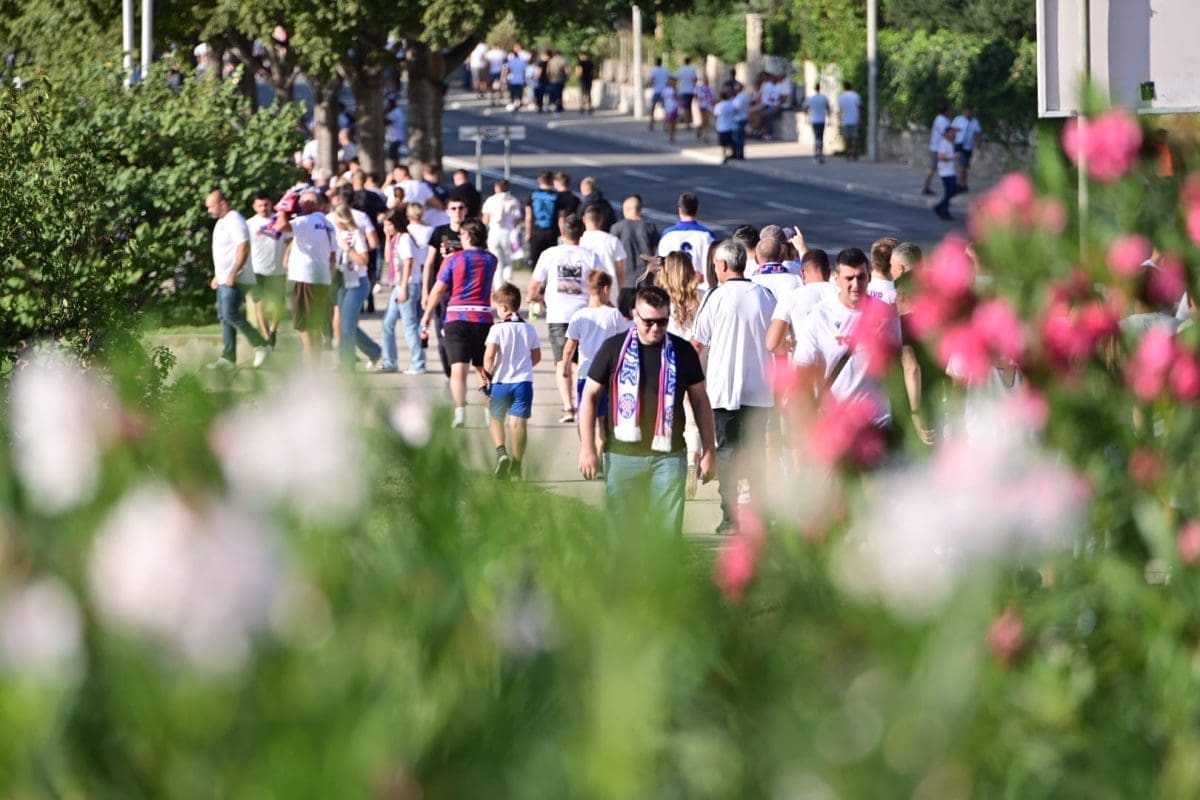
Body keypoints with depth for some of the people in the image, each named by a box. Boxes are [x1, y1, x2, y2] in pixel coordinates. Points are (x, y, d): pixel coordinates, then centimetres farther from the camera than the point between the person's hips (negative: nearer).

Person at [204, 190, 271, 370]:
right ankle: (228, 357, 10)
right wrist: (217, 275, 23)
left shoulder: (235, 221, -14)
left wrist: (233, 274, -26)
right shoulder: (221, 222, 18)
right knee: (224, 317, 8)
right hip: (224, 279, 10)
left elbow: (244, 248, -23)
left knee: (230, 315, -16)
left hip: (235, 280, -10)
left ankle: (261, 346, -8)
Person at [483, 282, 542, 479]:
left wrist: (488, 372, -2)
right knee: (519, 422, 3)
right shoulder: (529, 329, 4)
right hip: (523, 381, 3)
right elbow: (537, 357, 9)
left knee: (495, 419, 15)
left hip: (501, 381, -3)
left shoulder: (497, 329, -10)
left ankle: (501, 451, -8)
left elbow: (489, 355, -18)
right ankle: (516, 465, 4)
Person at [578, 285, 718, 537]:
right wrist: (587, 449, -1)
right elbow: (590, 396, 5)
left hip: (668, 456, 0)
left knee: (668, 531, -5)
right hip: (621, 456, 0)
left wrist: (709, 452, 7)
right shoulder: (613, 349, 1)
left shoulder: (682, 351, 3)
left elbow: (700, 401, 10)